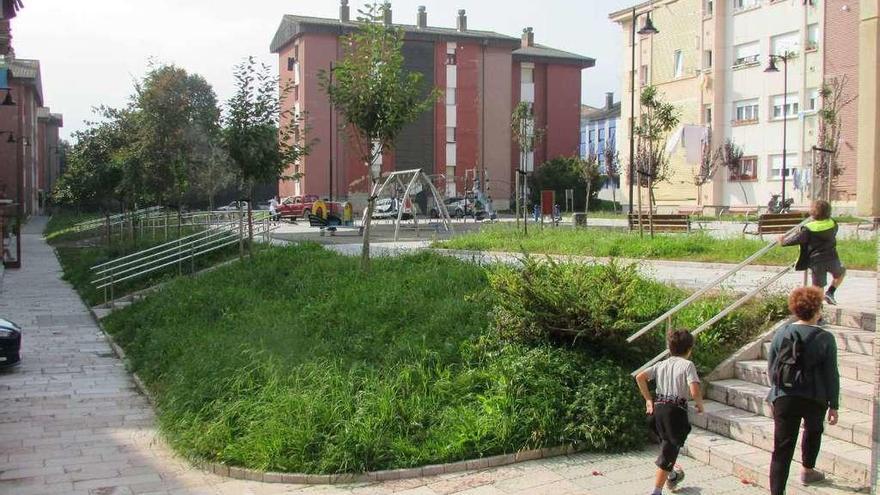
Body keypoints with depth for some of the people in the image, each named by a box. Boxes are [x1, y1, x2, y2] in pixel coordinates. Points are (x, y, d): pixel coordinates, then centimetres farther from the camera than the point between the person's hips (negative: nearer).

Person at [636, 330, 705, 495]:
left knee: (667, 443, 28)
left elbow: (640, 377, 2)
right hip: (676, 410, -6)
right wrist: (700, 405, 2)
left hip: (658, 408, 6)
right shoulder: (688, 365, -5)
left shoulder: (662, 364, 12)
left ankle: (672, 475, 50)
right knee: (669, 452, 1)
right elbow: (695, 392, -18)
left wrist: (648, 399, 9)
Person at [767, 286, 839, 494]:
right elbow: (831, 375, -7)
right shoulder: (825, 339, -10)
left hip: (784, 398, 1)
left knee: (782, 447, 0)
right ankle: (807, 471, 46)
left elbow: (770, 368, 7)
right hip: (815, 399, -1)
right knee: (813, 431, 31)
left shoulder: (781, 334, -1)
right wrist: (834, 405, 2)